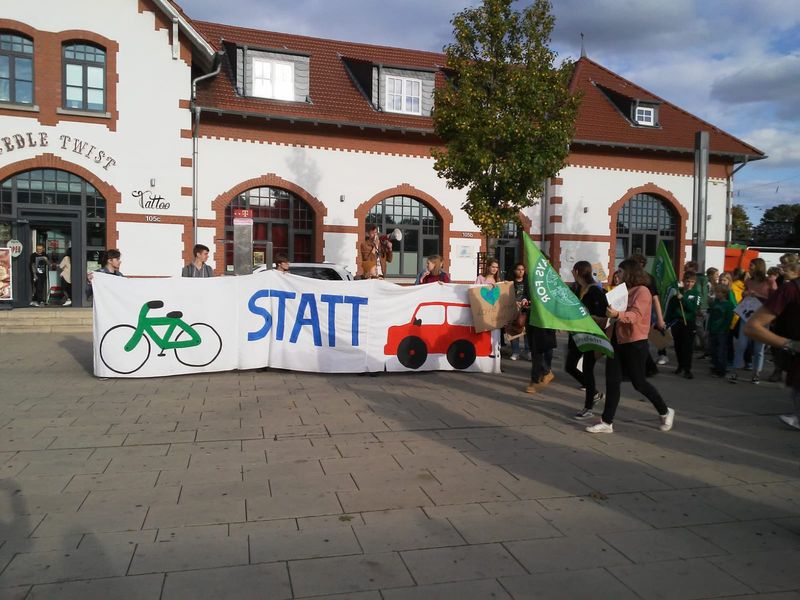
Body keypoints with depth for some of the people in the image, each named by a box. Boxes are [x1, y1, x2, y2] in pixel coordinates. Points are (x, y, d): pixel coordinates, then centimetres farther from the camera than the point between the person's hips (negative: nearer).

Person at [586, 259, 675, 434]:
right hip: (617, 341, 7)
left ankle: (665, 412, 25)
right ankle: (607, 422, 5)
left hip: (635, 343, -7)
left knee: (639, 382, 3)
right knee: (612, 382, 2)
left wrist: (617, 314, -42)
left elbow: (636, 315, -26)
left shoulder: (642, 291, -9)